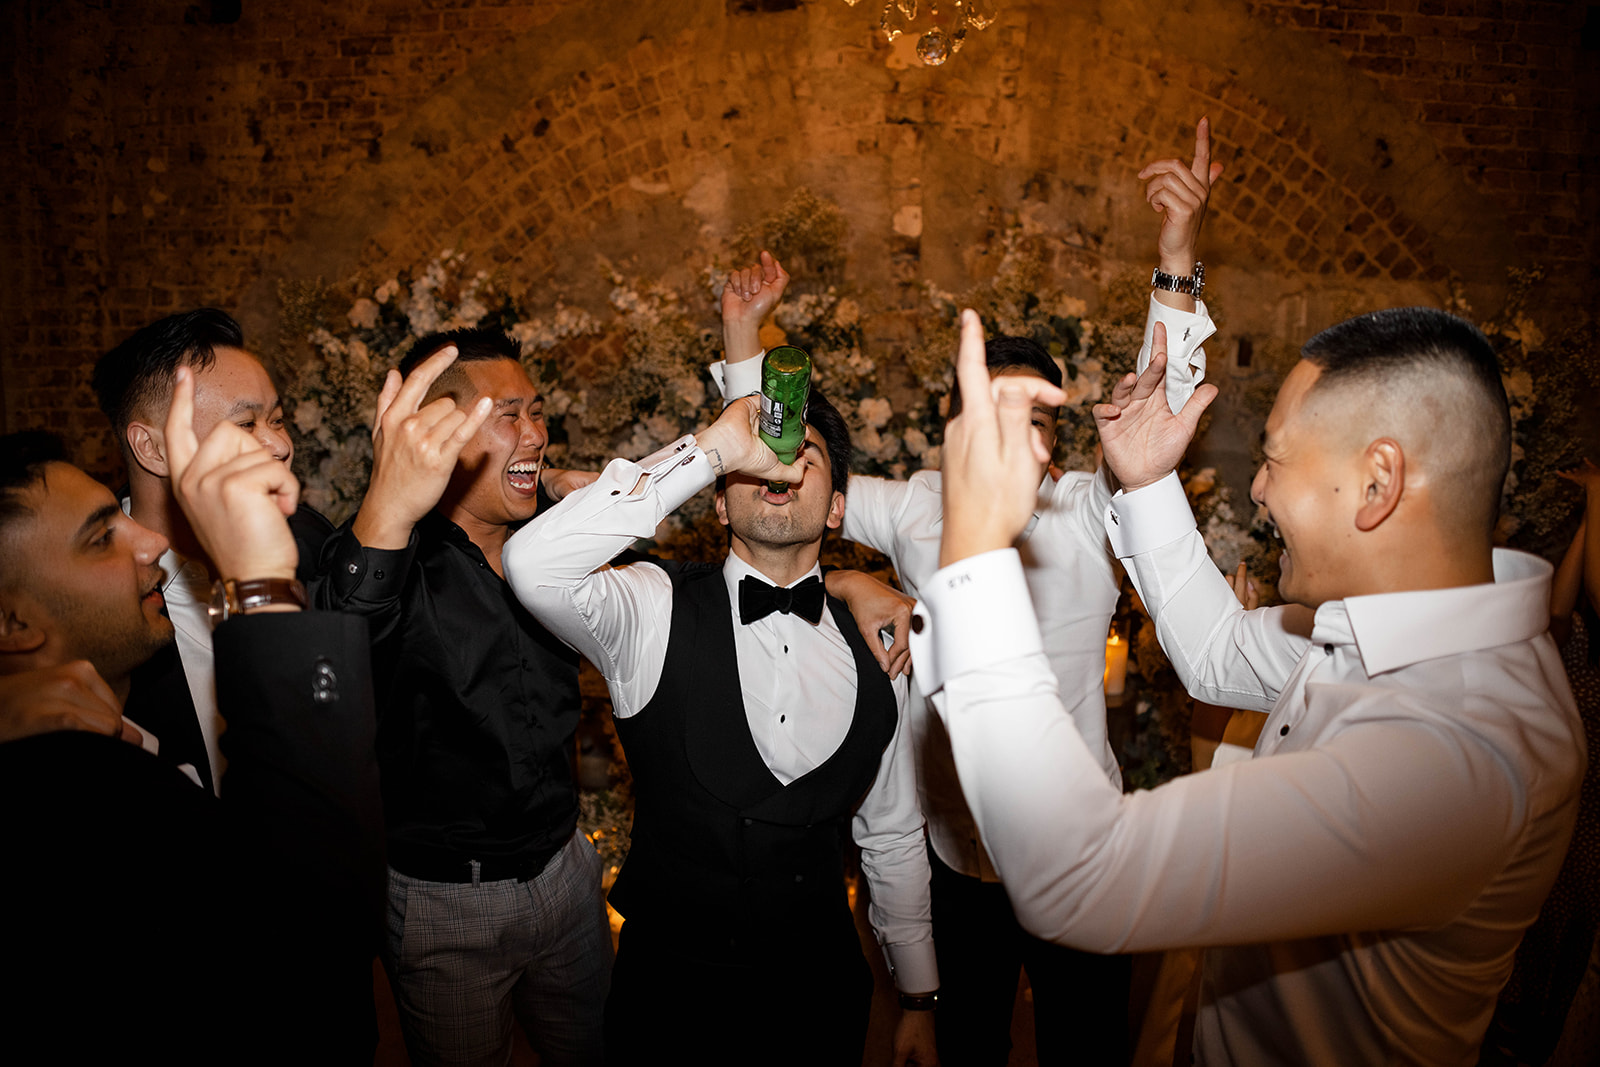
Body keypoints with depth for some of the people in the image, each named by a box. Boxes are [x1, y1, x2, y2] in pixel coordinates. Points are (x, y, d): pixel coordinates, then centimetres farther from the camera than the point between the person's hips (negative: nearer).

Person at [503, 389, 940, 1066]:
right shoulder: (654, 612, -15)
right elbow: (534, 566, -36)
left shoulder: (875, 652, -4)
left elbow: (893, 838, 4)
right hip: (670, 985, -2)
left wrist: (918, 1001, 9)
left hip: (822, 989, 3)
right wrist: (713, 449, -34)